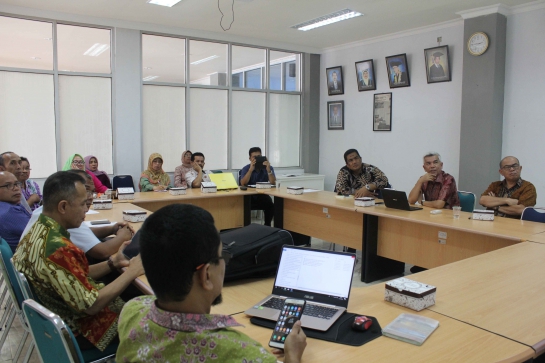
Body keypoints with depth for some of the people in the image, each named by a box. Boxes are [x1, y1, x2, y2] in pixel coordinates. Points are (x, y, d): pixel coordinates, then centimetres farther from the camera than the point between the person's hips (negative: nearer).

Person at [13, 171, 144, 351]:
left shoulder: (37, 229, -3)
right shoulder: (57, 249, -33)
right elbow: (91, 305, -28)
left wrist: (113, 263, -7)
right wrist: (132, 271, -21)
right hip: (78, 330, -8)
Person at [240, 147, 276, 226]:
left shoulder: (269, 167, 1)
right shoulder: (246, 169, 0)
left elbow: (273, 183, -12)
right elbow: (243, 184, -17)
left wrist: (268, 170, -25)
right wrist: (251, 169, -24)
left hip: (263, 196, 0)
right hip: (249, 196, 0)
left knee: (271, 205, -30)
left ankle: (267, 225, -9)